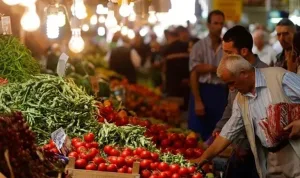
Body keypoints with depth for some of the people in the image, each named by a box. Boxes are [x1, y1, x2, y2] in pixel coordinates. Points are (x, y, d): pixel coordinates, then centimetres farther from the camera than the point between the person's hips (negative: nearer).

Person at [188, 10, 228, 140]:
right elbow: (194, 74, -7)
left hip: (221, 94, 3)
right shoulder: (199, 46, -3)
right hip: (203, 92, -3)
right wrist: (198, 101, -14)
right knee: (199, 134, 1)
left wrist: (211, 68, -12)